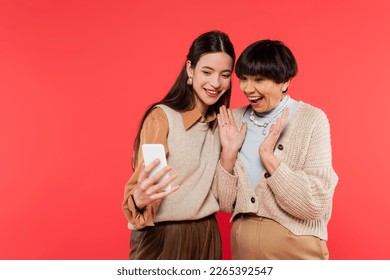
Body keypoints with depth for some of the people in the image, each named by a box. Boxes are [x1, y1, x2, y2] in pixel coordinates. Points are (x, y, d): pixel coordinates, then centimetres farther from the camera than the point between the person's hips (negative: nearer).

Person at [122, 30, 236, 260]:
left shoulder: (220, 123, 5)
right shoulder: (162, 116, -13)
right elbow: (142, 186, -19)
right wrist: (140, 199, -39)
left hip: (207, 235, 6)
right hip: (162, 237, -5)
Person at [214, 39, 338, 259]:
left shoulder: (312, 119, -11)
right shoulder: (235, 120, -1)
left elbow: (316, 205, -18)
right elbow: (226, 204, -2)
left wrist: (269, 157, -23)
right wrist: (229, 152, -14)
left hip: (295, 247, -3)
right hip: (243, 243, 4)